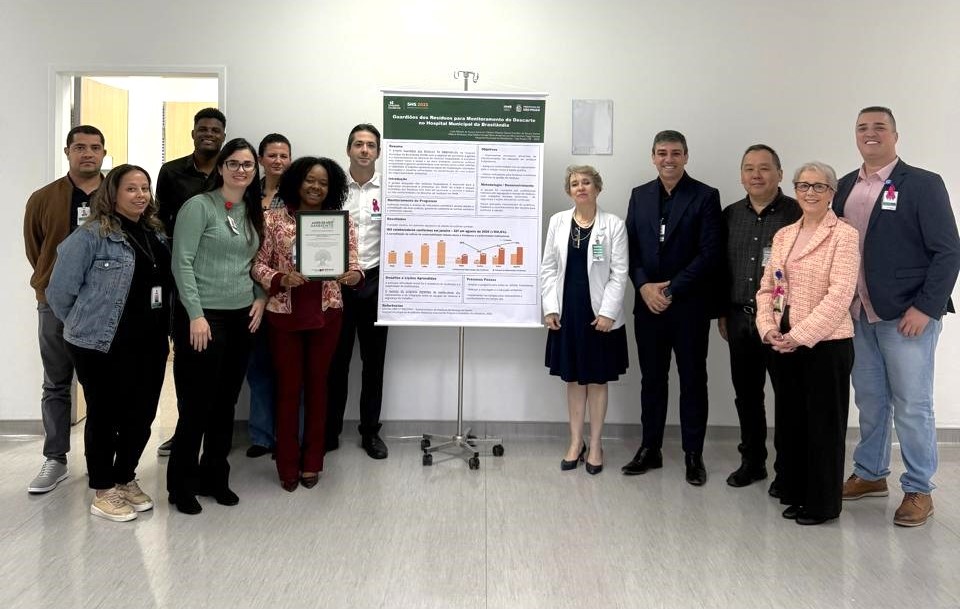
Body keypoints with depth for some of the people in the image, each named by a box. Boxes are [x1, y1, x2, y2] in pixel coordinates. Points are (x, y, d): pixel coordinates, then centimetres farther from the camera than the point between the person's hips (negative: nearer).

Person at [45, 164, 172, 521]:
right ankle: (103, 492, 21)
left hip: (150, 344, 6)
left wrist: (162, 328, 11)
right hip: (103, 345, -6)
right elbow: (60, 290, -9)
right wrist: (83, 325, 3)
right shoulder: (92, 235, -11)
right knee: (105, 416, 6)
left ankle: (125, 479, 31)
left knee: (142, 415, 11)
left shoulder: (156, 234, 10)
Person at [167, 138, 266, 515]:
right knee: (196, 404, 0)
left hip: (242, 317, 6)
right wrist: (196, 315, -16)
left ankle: (214, 477, 25)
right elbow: (182, 263, -12)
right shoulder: (199, 206, -7)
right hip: (203, 316, -6)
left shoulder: (253, 212, 12)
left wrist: (260, 298, 3)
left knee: (226, 402, 11)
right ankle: (182, 485, 15)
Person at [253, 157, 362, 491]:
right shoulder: (274, 219, -1)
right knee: (288, 386, 7)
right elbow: (258, 264, -2)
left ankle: (312, 461, 24)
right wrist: (280, 279, -20)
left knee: (317, 385, 11)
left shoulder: (343, 221, 2)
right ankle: (288, 464, 20)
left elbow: (353, 264, 2)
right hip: (284, 313, -1)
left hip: (326, 314, 1)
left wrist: (354, 275, -20)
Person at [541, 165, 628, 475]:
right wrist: (550, 307, -3)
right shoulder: (558, 221, 4)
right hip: (566, 310, 3)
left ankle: (595, 445, 19)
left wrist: (608, 312, -13)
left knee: (597, 380, 7)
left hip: (599, 312, -2)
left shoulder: (613, 224, -4)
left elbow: (619, 273, -6)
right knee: (573, 379, 11)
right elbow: (548, 268, 5)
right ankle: (575, 442, 23)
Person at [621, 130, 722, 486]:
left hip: (689, 306, -3)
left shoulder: (705, 197, -3)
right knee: (652, 379, 11)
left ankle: (693, 454, 16)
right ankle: (650, 449, 22)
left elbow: (709, 254, -10)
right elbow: (631, 248, 7)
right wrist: (644, 287, -9)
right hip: (648, 304, 4)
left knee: (693, 380, 6)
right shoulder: (640, 196, 10)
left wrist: (671, 291, -14)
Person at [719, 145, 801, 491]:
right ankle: (752, 461, 27)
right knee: (746, 394, 12)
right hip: (740, 318, 5)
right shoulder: (731, 215, 9)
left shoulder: (797, 214, -7)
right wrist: (722, 313, 12)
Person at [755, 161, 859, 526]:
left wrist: (800, 335, -18)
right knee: (790, 420, 13)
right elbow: (767, 287, 11)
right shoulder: (783, 236, 12)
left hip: (826, 344, -6)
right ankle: (795, 493, 28)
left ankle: (822, 503, 19)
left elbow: (840, 294, -16)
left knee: (823, 424, 5)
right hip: (784, 344, 6)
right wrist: (768, 328, -5)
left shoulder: (843, 235, -7)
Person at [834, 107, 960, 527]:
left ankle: (919, 491, 15)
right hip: (859, 316, 5)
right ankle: (870, 475, 30)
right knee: (870, 400, 15)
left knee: (912, 406, 2)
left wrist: (925, 307, -14)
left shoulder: (923, 184, -5)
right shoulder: (845, 187, 10)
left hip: (907, 316, -5)